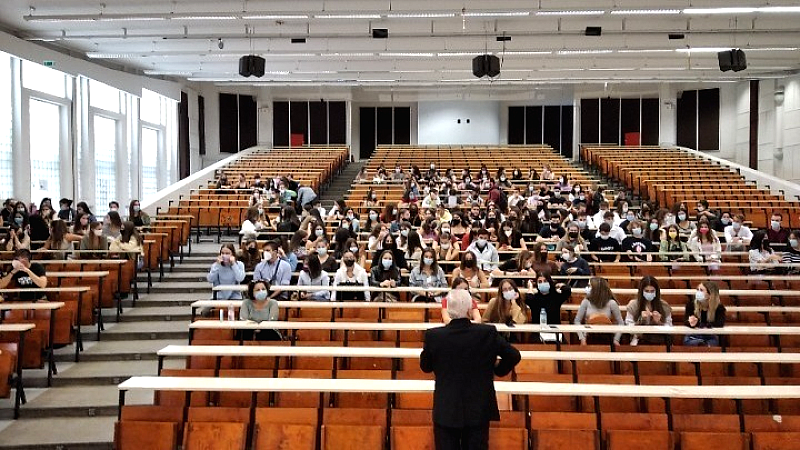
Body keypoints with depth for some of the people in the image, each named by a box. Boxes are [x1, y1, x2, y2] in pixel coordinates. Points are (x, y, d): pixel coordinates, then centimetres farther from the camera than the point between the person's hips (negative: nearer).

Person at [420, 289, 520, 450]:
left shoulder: (433, 335, -12)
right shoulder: (488, 333, -12)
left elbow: (425, 367, 3)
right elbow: (514, 356, -1)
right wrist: (499, 370, 17)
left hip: (446, 411, 0)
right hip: (479, 411, 1)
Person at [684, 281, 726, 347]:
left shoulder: (719, 307, -7)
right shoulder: (691, 304, -4)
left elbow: (720, 323, -22)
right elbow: (685, 321, -7)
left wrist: (698, 324, -29)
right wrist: (691, 323, -34)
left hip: (710, 337, 0)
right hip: (692, 337, 0)